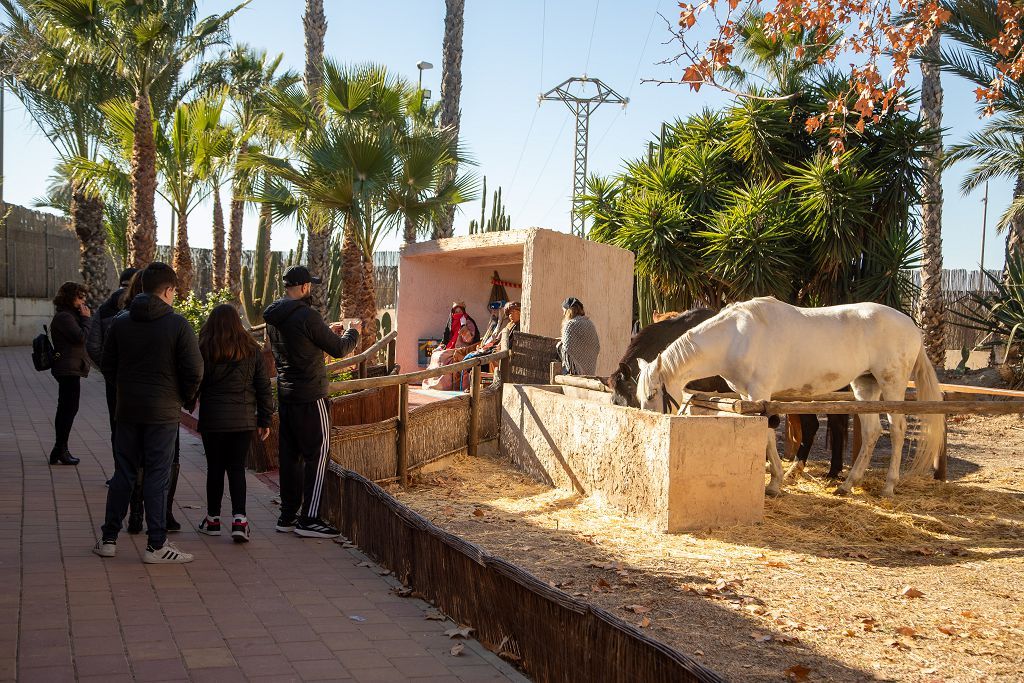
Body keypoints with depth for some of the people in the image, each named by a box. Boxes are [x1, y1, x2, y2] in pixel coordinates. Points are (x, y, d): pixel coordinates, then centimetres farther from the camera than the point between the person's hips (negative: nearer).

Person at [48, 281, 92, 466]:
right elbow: (81, 337, -21)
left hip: (68, 369, 11)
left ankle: (59, 451, 20)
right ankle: (60, 450, -7)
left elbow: (80, 337, 18)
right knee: (70, 408, -9)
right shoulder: (64, 317, -14)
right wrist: (86, 318, -13)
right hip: (69, 369, -11)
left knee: (65, 409, 14)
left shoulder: (68, 316, 19)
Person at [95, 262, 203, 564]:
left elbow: (108, 366, 7)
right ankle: (156, 545, 4)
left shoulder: (121, 322, 3)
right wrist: (187, 399, 4)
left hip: (127, 409, 4)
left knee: (123, 474, 13)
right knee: (157, 477, 1)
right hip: (163, 412, -4)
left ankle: (108, 539, 18)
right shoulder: (178, 324, -10)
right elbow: (194, 370, -12)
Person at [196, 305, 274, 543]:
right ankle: (239, 519, -5)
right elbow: (263, 387, 5)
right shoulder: (251, 350, 2)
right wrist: (265, 420, 11)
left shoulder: (203, 350, -5)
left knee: (215, 468, 9)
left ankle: (213, 520, 18)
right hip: (244, 420, 2)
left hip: (212, 419, -2)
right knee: (237, 468, 7)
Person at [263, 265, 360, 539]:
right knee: (317, 455, -2)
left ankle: (288, 516, 18)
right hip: (310, 397, -8)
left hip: (285, 395, 8)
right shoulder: (306, 315, -17)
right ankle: (309, 519, -2)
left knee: (289, 455, 13)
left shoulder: (273, 317, 9)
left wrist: (328, 331, 24)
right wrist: (352, 332, 9)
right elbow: (339, 350, -11)